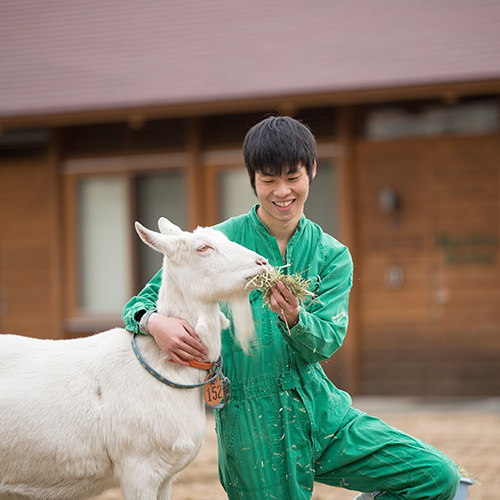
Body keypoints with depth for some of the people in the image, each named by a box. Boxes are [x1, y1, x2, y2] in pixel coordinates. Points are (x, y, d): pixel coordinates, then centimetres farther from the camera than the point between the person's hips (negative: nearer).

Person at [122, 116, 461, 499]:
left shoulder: (332, 255, 6)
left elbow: (326, 342, -5)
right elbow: (143, 302, -2)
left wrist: (292, 316, -28)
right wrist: (155, 322, -26)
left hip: (319, 410, 3)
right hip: (253, 424, -3)